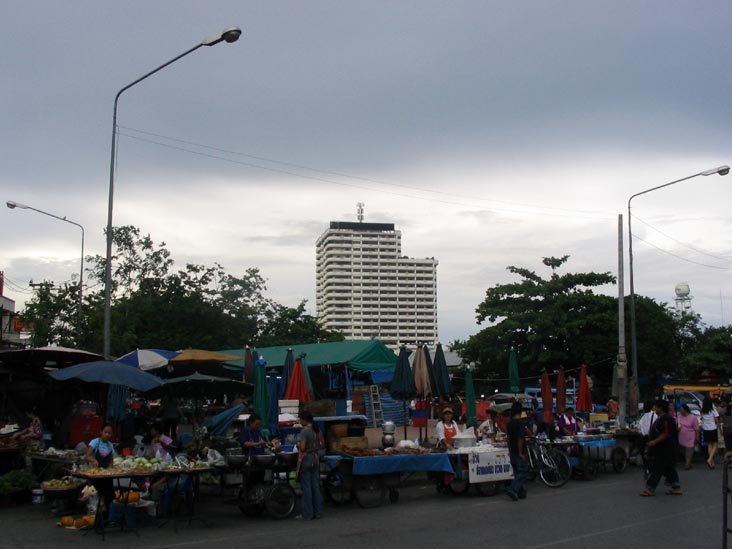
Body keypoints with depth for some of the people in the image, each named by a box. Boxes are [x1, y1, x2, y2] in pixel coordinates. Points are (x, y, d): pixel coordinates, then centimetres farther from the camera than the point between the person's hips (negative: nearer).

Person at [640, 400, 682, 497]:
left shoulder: (665, 419, -19)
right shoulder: (661, 419, 14)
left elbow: (666, 434, -26)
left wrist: (655, 441, -28)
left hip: (664, 449, -11)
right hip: (661, 449, 11)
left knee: (657, 469, -6)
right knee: (669, 469, 12)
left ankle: (650, 489, -3)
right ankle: (676, 488, 16)